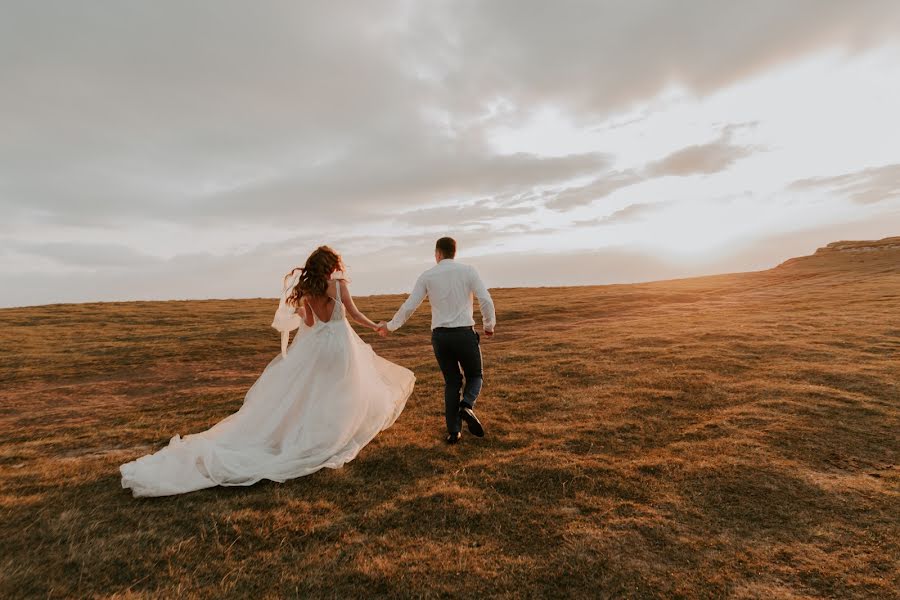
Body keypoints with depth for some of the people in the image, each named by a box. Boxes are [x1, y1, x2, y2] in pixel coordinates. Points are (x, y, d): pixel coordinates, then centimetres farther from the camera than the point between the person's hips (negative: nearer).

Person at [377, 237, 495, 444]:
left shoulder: (427, 276, 5)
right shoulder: (468, 271, 1)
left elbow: (409, 306, 3)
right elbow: (486, 300, -7)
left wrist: (390, 326, 18)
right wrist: (489, 325, 10)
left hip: (440, 336, 2)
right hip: (464, 334, -2)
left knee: (452, 382, 17)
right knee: (475, 376, 18)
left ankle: (453, 431, 13)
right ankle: (467, 406, -11)